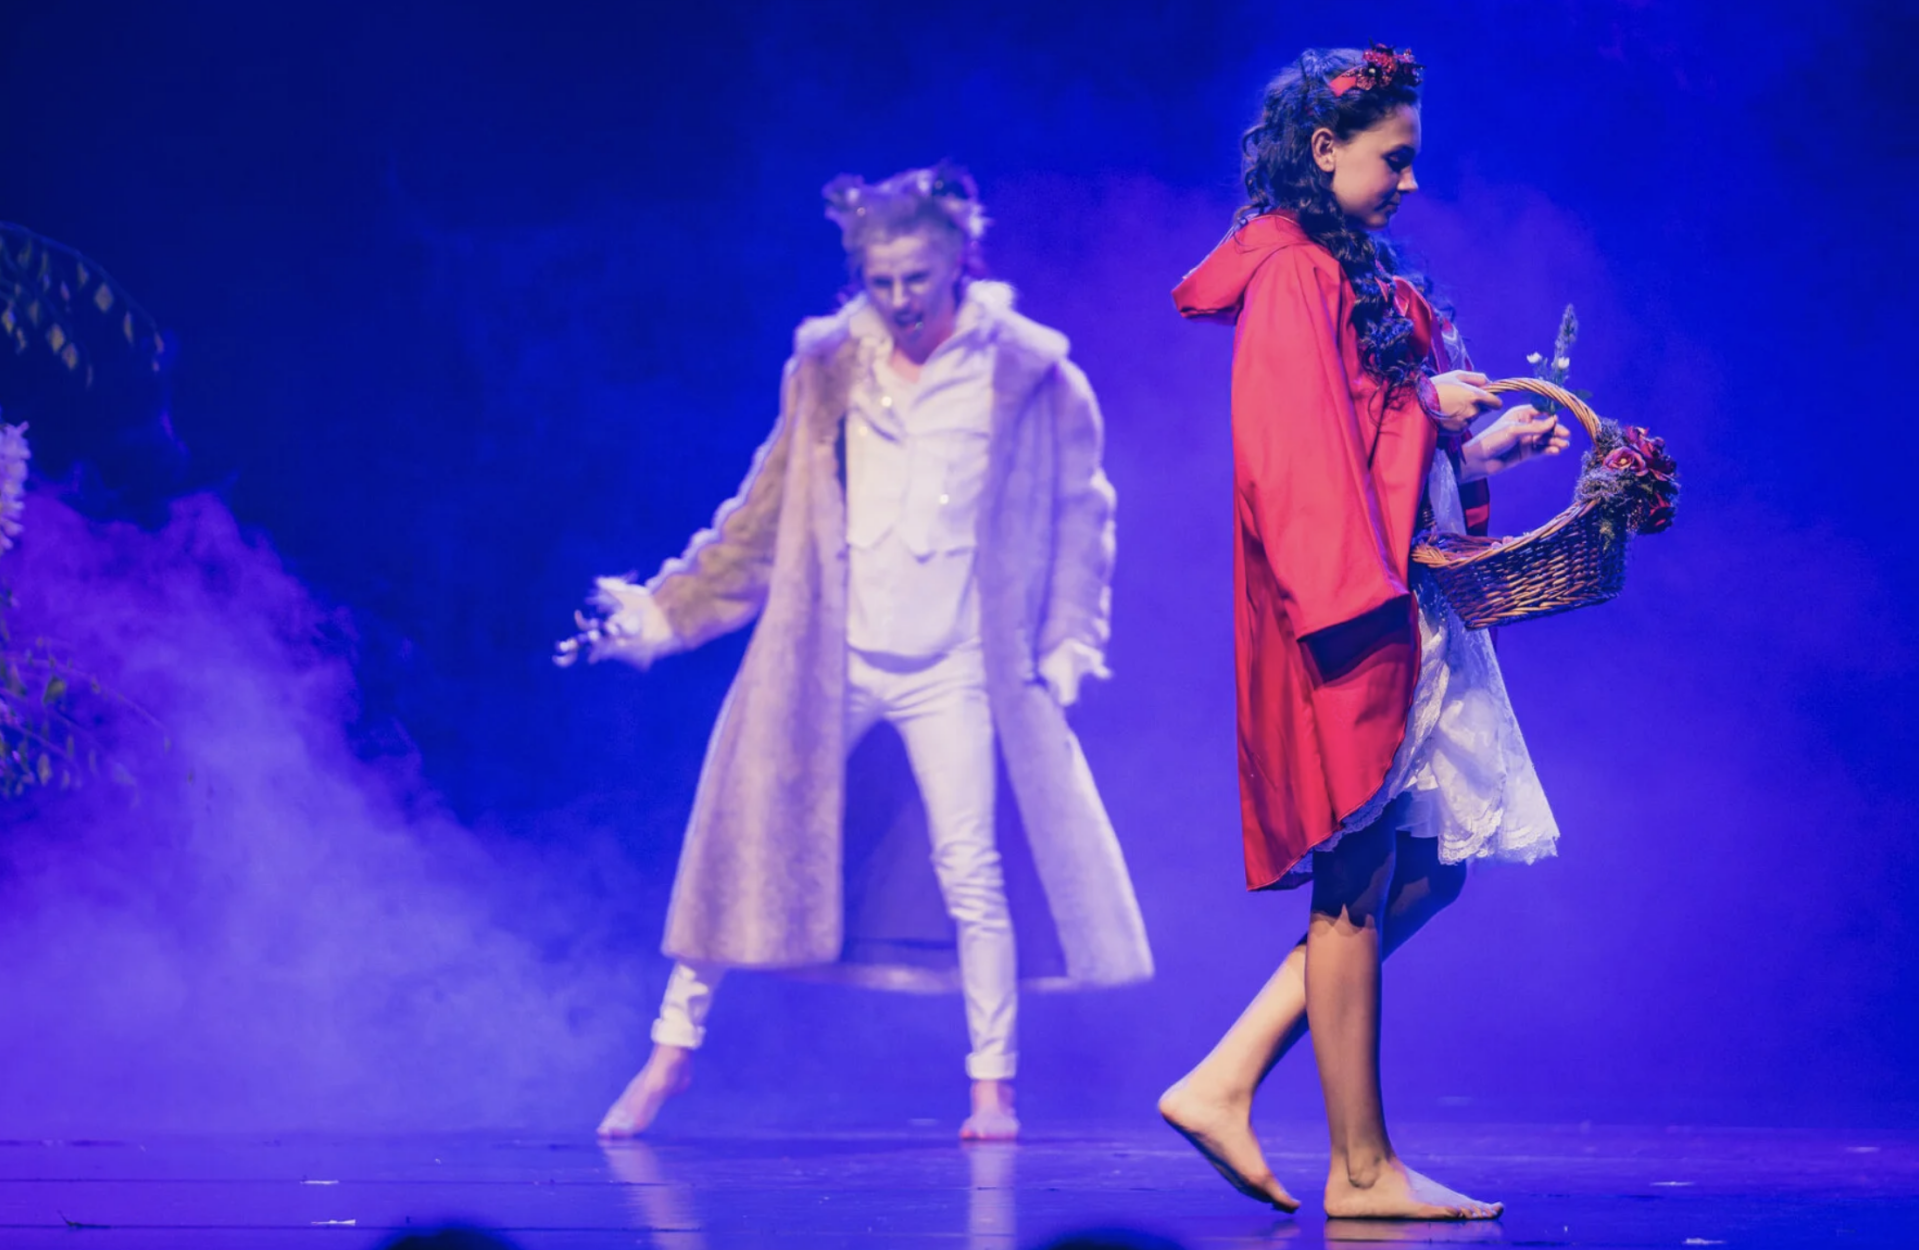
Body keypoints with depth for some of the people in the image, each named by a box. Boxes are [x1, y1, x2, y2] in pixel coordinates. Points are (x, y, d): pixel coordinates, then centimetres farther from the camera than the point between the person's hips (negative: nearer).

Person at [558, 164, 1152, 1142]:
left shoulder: (1028, 375, -2)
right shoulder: (826, 370, 5)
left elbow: (1081, 512, 5)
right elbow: (767, 517, 11)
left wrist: (1068, 641, -2)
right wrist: (661, 612, 8)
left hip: (953, 667, -2)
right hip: (828, 656, 2)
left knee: (972, 870, -6)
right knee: (744, 845, 1)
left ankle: (993, 1087, 6)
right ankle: (673, 1048, 13)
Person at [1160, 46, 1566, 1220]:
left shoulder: (1360, 278, 19)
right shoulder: (1295, 274, -10)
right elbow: (1302, 448, -20)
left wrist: (1487, 445, 10)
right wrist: (1427, 409, -17)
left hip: (1402, 606, 10)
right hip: (1348, 610, -10)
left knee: (1422, 876, 10)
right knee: (1358, 886, -4)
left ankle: (1224, 1083, 11)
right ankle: (1362, 1168, 2)